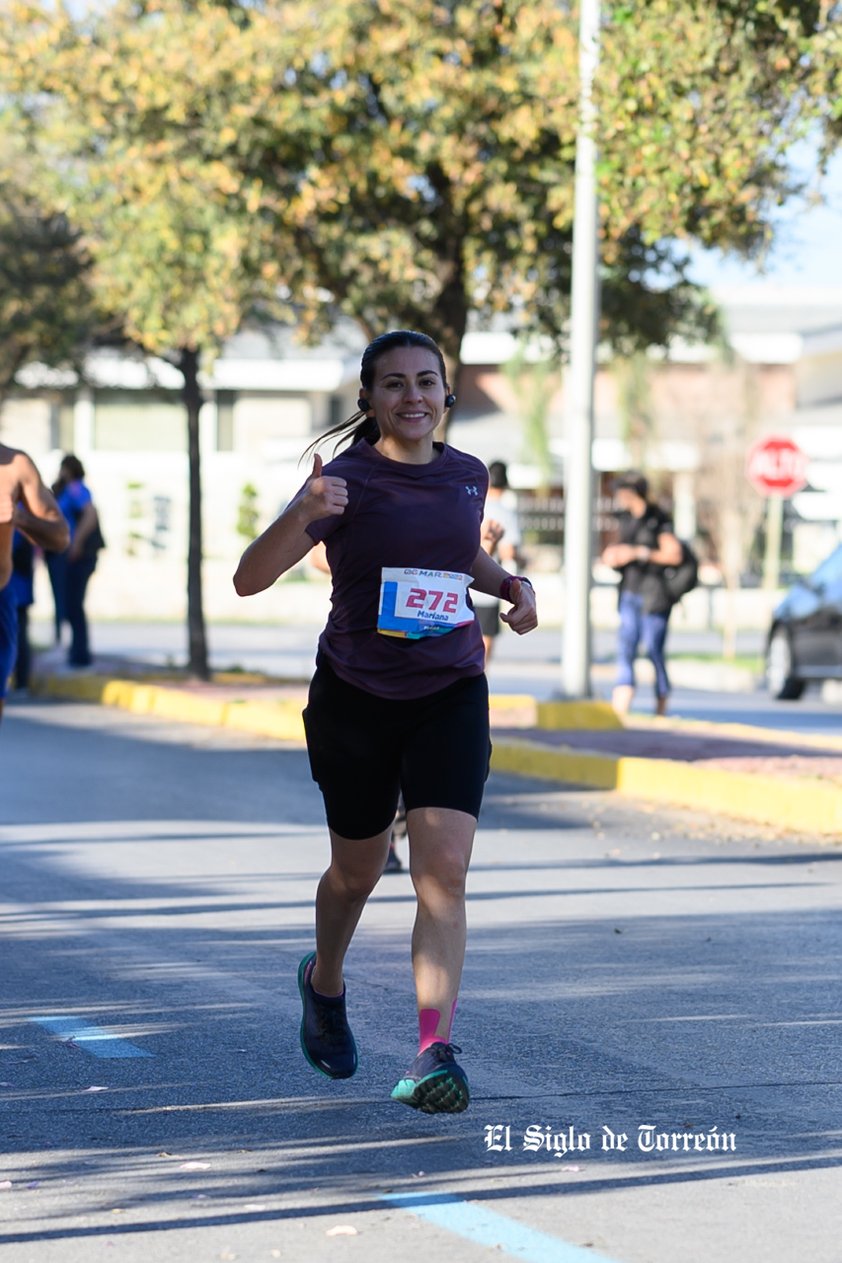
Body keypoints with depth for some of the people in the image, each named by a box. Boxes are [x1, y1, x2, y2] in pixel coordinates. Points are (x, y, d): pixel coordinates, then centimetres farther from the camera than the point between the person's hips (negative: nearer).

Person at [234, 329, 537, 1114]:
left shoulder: (466, 475, 3)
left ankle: (435, 1054, -19)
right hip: (354, 698, -2)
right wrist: (302, 514, -39)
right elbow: (249, 579, -21)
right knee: (357, 870, 15)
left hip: (450, 696, 2)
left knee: (443, 871, -14)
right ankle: (324, 984, 46)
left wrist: (511, 585, 5)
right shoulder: (347, 481, -12)